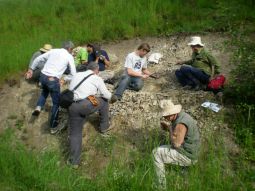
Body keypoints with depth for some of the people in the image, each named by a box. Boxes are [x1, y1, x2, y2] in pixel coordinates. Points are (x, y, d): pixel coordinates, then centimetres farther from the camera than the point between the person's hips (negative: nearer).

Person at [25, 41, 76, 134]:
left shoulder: (53, 50, 14)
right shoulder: (69, 56, 4)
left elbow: (38, 59, 15)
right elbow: (73, 74, 1)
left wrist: (31, 69, 23)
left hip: (43, 76, 5)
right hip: (53, 80, -5)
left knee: (45, 91, 38)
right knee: (56, 103, 12)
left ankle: (38, 107, 14)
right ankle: (53, 127, 19)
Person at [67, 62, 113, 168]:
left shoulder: (76, 75, 24)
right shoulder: (97, 78, 11)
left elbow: (70, 90, 24)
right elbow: (107, 96, 13)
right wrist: (110, 95, 38)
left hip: (72, 106, 4)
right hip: (87, 105, -4)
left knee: (75, 133, 15)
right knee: (104, 101, 25)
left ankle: (74, 161, 13)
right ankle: (104, 127, 37)